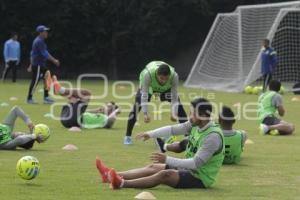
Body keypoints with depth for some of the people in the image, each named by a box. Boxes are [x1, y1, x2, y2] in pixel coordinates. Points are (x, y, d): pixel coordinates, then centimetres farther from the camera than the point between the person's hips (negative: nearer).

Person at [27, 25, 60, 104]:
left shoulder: (38, 41, 15)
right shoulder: (39, 41, -17)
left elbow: (33, 53, 20)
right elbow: (45, 53, -22)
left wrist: (31, 65, 22)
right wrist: (54, 60, -20)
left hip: (42, 65, 10)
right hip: (38, 65, -10)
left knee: (47, 79, 9)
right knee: (35, 81, -5)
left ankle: (46, 98, 12)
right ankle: (29, 98, 2)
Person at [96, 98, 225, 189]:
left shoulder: (213, 136, -27)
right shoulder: (195, 125, -1)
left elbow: (196, 163, -29)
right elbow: (173, 129, 7)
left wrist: (168, 160, -29)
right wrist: (150, 134, -2)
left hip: (200, 178, -9)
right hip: (190, 168, 9)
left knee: (165, 174, -27)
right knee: (153, 167, 6)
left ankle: (122, 183, -34)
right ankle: (111, 175, 2)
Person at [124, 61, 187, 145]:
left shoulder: (174, 76, -39)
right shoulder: (147, 74, -45)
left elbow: (174, 97, -32)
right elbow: (144, 95, -43)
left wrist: (174, 114, -43)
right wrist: (145, 113, -51)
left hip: (167, 88, 2)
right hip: (149, 87, -2)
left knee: (179, 106, -12)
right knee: (137, 105, -21)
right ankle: (128, 136, -9)